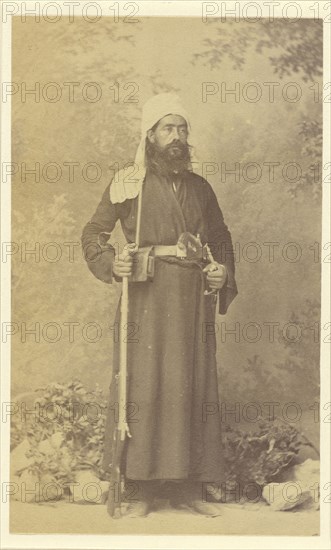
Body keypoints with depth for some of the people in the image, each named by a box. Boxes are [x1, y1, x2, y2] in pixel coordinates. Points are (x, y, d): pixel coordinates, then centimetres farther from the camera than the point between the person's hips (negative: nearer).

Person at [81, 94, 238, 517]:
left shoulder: (199, 187, 15)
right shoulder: (128, 184, 4)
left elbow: (221, 239, 22)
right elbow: (93, 235, 6)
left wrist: (223, 273, 3)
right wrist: (112, 263, -14)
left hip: (193, 300, 4)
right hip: (146, 298, -3)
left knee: (194, 386, 4)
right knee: (144, 386, -4)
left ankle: (189, 486, 14)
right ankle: (144, 488, 5)